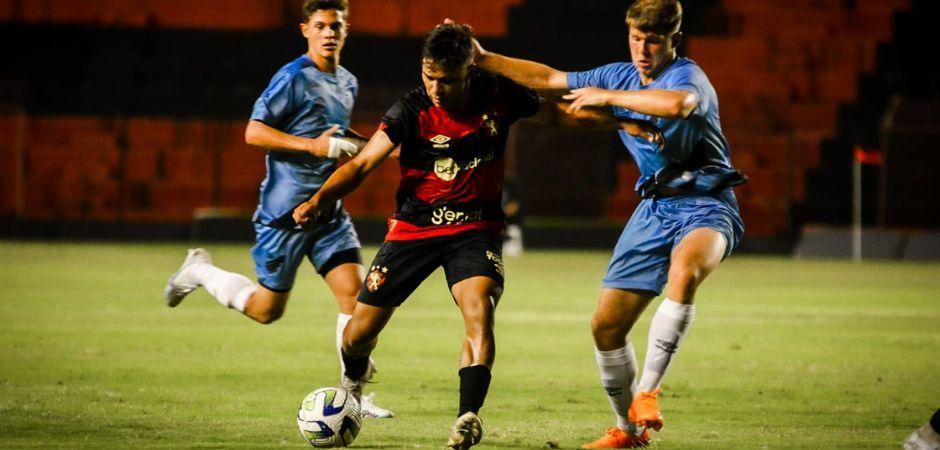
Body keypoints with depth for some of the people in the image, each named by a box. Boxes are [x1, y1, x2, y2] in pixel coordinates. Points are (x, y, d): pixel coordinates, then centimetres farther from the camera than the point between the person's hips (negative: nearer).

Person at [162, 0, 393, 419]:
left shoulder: (348, 83, 12)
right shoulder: (292, 78, -13)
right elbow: (253, 132, -17)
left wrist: (358, 145, 9)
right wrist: (313, 145, -25)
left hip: (328, 210, 6)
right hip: (284, 211, -6)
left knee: (354, 292, -8)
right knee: (266, 309, 2)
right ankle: (201, 271, 27)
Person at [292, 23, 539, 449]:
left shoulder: (498, 96, -10)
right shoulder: (412, 110, -16)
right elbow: (362, 162, -19)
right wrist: (320, 199, -34)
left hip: (476, 228, 0)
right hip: (414, 227, 0)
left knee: (479, 313, -28)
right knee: (362, 329, 5)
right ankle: (353, 383, 40)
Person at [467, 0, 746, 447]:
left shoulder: (687, 76, -14)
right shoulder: (621, 76, 9)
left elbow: (679, 104, -39)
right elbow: (547, 78, 16)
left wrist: (607, 96, -27)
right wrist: (483, 58, 9)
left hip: (705, 206, -7)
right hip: (655, 208, 7)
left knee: (683, 270, -40)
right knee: (606, 326, 2)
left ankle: (646, 392, -33)